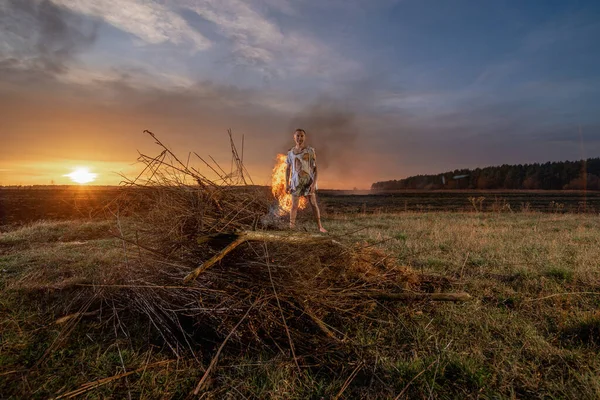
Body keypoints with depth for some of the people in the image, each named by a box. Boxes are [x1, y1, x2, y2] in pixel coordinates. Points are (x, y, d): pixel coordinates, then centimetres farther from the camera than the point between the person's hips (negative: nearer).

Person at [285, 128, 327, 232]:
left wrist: (314, 183, -15)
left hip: (308, 181, -2)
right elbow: (288, 168, 12)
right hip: (295, 181, 2)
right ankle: (291, 226, 8)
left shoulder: (310, 151, -3)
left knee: (313, 204, -2)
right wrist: (287, 183, 6)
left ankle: (320, 226, 3)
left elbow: (315, 168, -6)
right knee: (294, 205, 1)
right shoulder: (290, 152, 6)